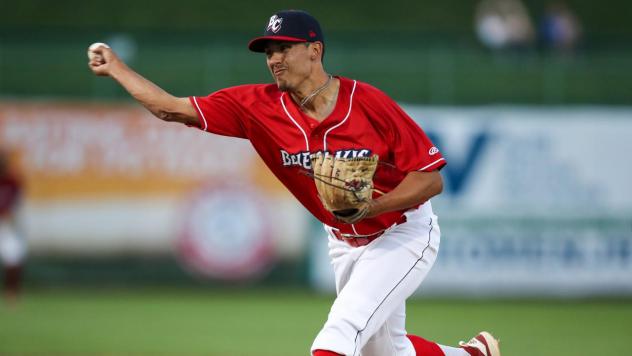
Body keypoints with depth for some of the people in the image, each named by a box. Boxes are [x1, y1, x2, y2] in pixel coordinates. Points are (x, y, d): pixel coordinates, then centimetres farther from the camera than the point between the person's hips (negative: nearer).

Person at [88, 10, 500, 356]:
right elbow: (173, 109, -11)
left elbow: (432, 178, -22)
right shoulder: (260, 106, -13)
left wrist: (371, 206, -34)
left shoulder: (368, 103, -25)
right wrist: (115, 68, -12)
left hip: (404, 234, -6)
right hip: (346, 243, 6)